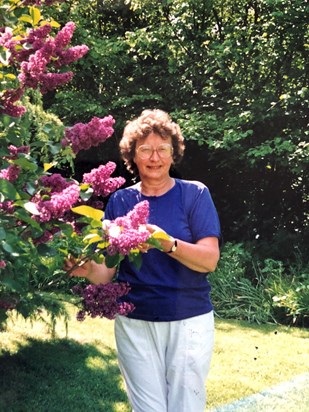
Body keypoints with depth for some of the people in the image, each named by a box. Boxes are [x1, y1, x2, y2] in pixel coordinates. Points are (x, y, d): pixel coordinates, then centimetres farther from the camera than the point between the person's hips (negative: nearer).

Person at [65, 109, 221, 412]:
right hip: (135, 323, 1)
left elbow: (209, 259, -12)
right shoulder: (120, 200, 5)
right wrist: (88, 269, -22)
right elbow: (107, 271, 1)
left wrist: (168, 243, -30)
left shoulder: (195, 194, -2)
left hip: (189, 320, -1)